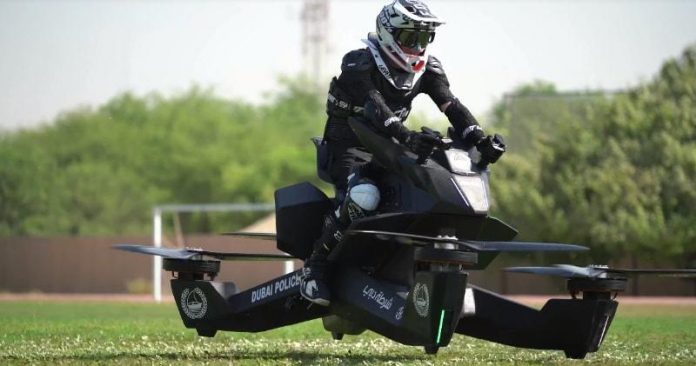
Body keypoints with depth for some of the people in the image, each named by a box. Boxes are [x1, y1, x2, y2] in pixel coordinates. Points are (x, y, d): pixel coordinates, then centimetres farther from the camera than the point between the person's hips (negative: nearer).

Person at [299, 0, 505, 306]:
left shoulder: (427, 69, 1)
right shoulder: (359, 64, -19)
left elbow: (451, 105, -11)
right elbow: (374, 107, -37)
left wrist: (480, 140, -29)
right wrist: (406, 136, -54)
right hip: (349, 145, -7)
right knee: (363, 197, -36)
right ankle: (315, 267, -25)